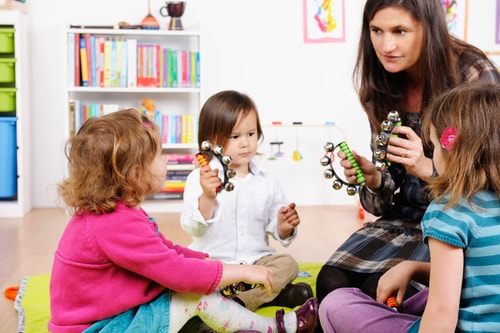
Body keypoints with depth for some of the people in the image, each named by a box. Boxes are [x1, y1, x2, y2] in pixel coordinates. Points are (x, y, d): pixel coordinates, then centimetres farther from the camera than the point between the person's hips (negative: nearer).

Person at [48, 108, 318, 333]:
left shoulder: (116, 212, 6)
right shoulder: (117, 225, -27)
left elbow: (167, 252, 14)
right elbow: (178, 272, -26)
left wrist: (212, 262, 5)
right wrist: (243, 271, -16)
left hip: (113, 311, 10)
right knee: (196, 293, -14)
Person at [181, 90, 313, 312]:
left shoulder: (267, 182, 7)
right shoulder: (200, 178, -5)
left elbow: (276, 230, 11)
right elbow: (193, 228, -15)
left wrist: (284, 227, -13)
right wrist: (207, 198, -33)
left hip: (257, 260, 3)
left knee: (288, 264, -21)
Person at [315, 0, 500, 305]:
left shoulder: (475, 76, -17)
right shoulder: (381, 86, 0)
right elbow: (392, 190, 7)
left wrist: (427, 167, -31)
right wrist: (374, 178, -17)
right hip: (407, 217, 5)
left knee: (380, 291, -24)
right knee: (330, 282, -17)